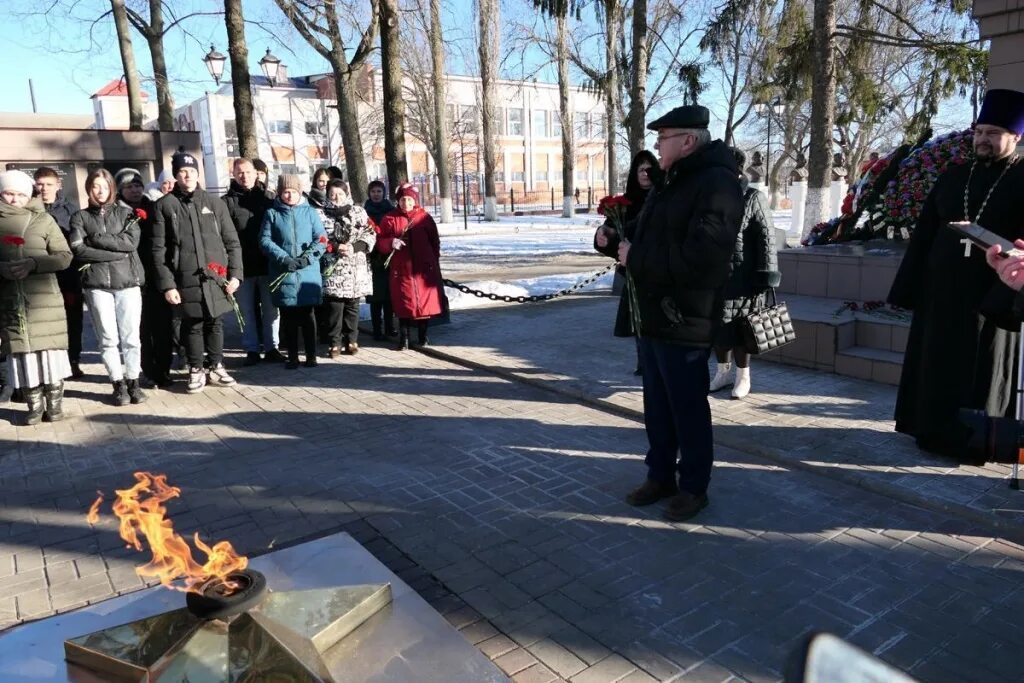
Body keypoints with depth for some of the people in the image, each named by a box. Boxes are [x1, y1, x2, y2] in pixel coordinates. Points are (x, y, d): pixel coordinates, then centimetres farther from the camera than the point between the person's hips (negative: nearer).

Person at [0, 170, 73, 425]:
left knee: (50, 347, -1)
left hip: (43, 297, -2)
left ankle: (54, 403, 11)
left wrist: (33, 263, -15)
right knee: (21, 350, 2)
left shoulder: (43, 219, 3)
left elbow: (65, 256, 0)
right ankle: (35, 405, 12)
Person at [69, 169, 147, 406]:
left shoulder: (125, 213, 11)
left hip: (128, 281, 0)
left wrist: (97, 238, -7)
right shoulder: (80, 217, 10)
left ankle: (133, 382, 11)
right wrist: (116, 253, -9)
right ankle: (118, 384, 9)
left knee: (131, 336, 1)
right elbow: (79, 250, -4)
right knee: (108, 338, 1)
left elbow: (132, 241, -5)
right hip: (97, 284, 0)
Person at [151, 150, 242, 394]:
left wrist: (235, 273, -1)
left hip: (216, 278, 2)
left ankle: (216, 367, 24)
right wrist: (167, 284, -7)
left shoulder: (215, 203, 9)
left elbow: (232, 242, 8)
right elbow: (159, 249, -1)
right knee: (192, 325, 5)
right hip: (186, 280, -2)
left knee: (215, 323, 9)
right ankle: (196, 371, 19)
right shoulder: (164, 205, 3)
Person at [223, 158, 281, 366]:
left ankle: (272, 348, 16)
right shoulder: (227, 201, 3)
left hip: (268, 264, 1)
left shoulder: (268, 197, 9)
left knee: (271, 309, 7)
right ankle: (251, 350, 15)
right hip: (243, 267, -1)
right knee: (248, 312, 7)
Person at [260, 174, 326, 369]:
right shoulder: (272, 214, 6)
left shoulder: (310, 212, 7)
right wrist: (284, 258, -14)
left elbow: (321, 239, 1)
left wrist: (307, 258, -13)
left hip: (308, 274, 0)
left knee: (308, 315, 6)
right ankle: (292, 356, 15)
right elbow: (265, 241, -1)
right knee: (288, 317, 6)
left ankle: (311, 355, 14)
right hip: (283, 274, 0)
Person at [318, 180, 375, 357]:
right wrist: (336, 247, -15)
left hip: (356, 269, 2)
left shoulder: (359, 212, 10)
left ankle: (351, 341, 16)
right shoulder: (321, 215, 5)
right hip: (333, 268, -2)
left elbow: (370, 236, 4)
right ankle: (335, 343, 4)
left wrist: (354, 247, -10)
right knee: (335, 307, -4)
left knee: (352, 306, 6)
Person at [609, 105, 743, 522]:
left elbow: (696, 259, -28)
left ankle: (694, 487, 20)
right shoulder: (672, 184, 17)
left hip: (684, 322, -9)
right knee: (657, 406, 17)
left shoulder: (716, 184, -16)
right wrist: (618, 244, 1)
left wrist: (634, 260, -19)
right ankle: (660, 476, 32)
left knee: (688, 409, 4)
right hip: (654, 317, 10)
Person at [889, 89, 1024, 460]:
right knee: (937, 362, 10)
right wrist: (911, 288, 2)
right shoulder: (952, 177, 9)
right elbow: (924, 234, 8)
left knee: (982, 369, 5)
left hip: (991, 295, -4)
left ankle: (973, 438, 16)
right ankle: (936, 430, 23)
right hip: (940, 291, 4)